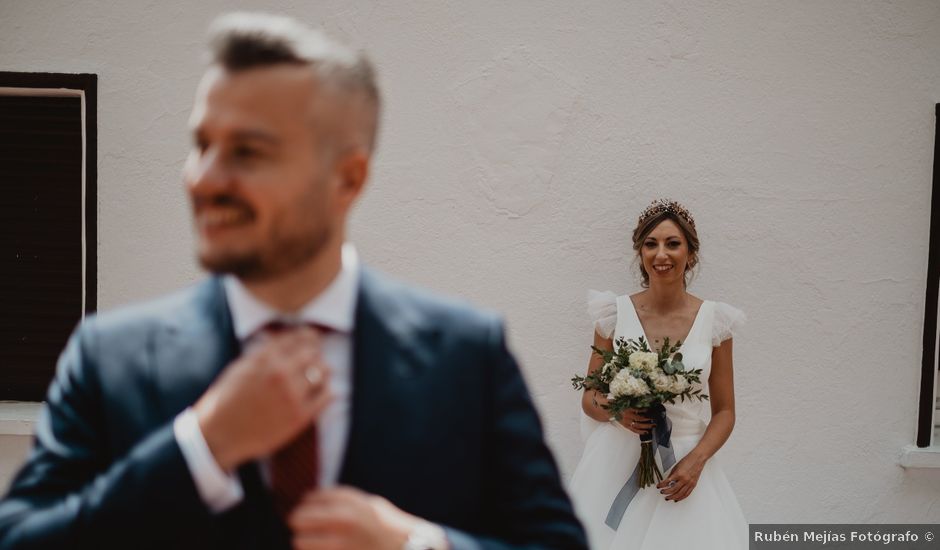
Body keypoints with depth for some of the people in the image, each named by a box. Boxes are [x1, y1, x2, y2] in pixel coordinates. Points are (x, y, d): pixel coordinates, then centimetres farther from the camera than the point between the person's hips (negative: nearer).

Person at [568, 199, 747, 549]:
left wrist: (696, 460, -12)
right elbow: (590, 399, 5)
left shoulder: (713, 320, -1)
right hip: (618, 460, 0)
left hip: (684, 465, 0)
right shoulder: (615, 314, -2)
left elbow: (724, 411, 4)